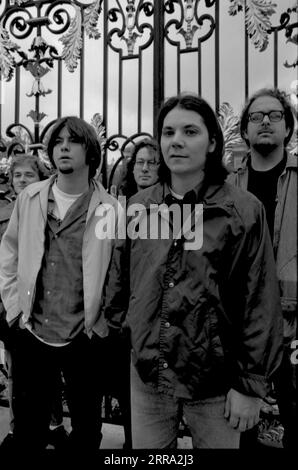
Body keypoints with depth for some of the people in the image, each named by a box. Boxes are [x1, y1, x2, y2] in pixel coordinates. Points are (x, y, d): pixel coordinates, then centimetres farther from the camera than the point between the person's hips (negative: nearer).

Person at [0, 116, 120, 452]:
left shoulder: (109, 208, -7)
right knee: (28, 429, 20)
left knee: (86, 428, 18)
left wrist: (102, 320, -8)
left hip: (84, 338, -2)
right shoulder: (29, 198, 2)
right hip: (29, 334, 2)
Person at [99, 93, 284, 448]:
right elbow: (118, 280, 8)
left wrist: (251, 383, -8)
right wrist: (116, 330, 11)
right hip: (146, 374, 3)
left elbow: (260, 303, -9)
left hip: (216, 380, -2)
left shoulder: (243, 211, -10)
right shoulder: (138, 206, 0)